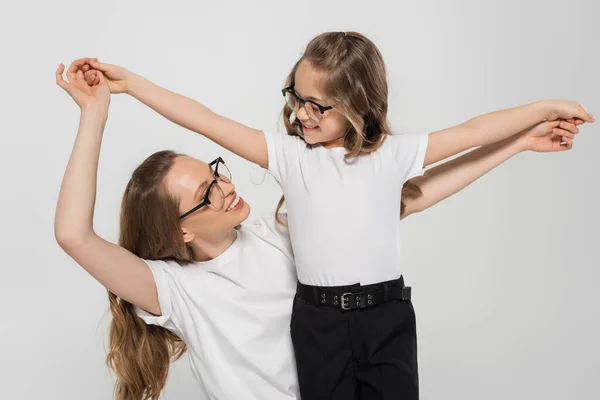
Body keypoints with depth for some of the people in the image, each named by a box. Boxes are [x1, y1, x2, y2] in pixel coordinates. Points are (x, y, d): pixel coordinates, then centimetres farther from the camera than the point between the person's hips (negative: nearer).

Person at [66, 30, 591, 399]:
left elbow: (473, 131, 2)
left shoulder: (393, 155, 0)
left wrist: (547, 108, 3)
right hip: (318, 317, 0)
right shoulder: (289, 154, -2)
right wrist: (127, 82, -7)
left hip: (387, 313, 0)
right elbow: (209, 122, -5)